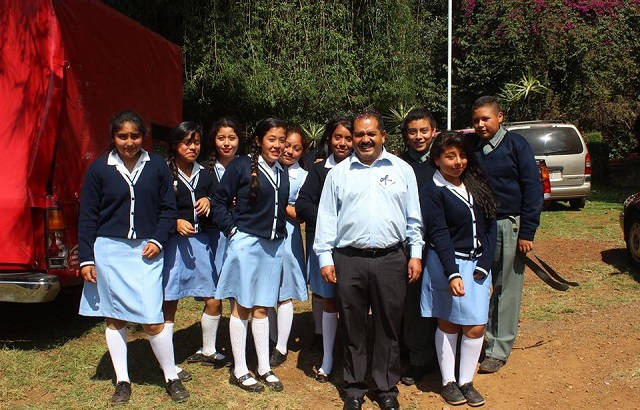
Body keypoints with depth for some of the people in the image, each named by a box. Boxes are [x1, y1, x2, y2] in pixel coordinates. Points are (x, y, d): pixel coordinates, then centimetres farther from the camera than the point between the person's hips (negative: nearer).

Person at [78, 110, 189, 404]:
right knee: (114, 317, 9)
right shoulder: (99, 169, 1)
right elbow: (88, 217, 3)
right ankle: (122, 381, 23)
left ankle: (171, 377, 15)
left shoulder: (157, 166, 2)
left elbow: (168, 209, 8)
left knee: (152, 319, -4)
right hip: (109, 250, 1)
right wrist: (86, 258, 0)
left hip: (146, 251, -1)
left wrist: (157, 240, -6)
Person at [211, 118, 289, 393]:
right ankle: (239, 371, 13)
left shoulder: (283, 172, 11)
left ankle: (264, 368, 20)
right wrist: (232, 230, -10)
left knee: (261, 308, 12)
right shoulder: (241, 166, -7)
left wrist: (280, 231, 6)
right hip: (246, 243, -5)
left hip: (273, 245, 5)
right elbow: (220, 200, -6)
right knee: (242, 307, 3)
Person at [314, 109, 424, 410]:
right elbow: (326, 218, 6)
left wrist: (416, 253, 4)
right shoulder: (339, 173, 6)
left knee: (388, 328, 8)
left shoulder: (402, 170, 7)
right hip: (348, 260, 0)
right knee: (353, 327, 9)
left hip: (391, 259, 0)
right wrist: (325, 258, 1)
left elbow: (413, 217, 9)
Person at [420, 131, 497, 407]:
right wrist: (453, 274, -22)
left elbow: (490, 225, 4)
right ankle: (448, 382, 20)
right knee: (448, 323, 6)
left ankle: (466, 382, 18)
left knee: (476, 327, 3)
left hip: (478, 264, 5)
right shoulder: (432, 192, -7)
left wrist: (484, 265, -6)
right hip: (447, 263, -4)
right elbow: (439, 235, -14)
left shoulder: (476, 185, 7)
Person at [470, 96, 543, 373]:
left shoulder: (516, 145, -3)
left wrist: (527, 232, -9)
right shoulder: (470, 147, 7)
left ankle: (498, 350, 13)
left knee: (506, 290, 4)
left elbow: (533, 188, -5)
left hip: (508, 226, -3)